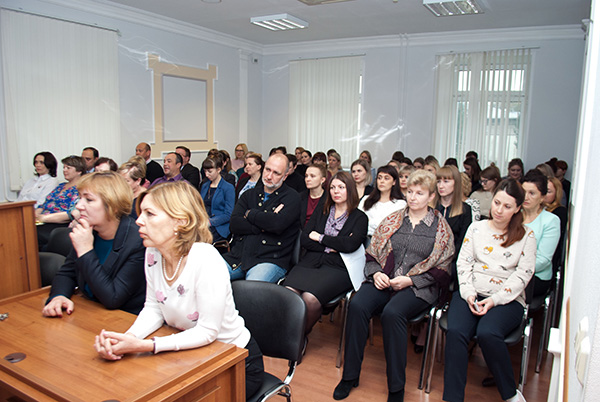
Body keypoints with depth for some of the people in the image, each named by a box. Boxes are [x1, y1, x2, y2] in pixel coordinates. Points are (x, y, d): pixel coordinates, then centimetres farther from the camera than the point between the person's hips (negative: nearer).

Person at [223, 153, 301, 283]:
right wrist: (262, 226, -9)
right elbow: (234, 224, 4)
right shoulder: (249, 195, 18)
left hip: (271, 260, -5)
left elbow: (278, 224, -16)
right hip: (237, 256, 5)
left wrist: (250, 214, 0)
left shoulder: (292, 197, 3)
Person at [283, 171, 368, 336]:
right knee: (288, 292, -29)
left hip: (337, 267, -3)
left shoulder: (359, 217, 10)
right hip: (310, 262, 4)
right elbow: (304, 239, 11)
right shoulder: (321, 212, 23)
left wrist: (320, 238, 1)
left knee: (310, 298, -31)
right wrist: (331, 246, -3)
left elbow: (351, 244, -9)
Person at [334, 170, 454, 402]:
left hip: (419, 287, -3)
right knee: (357, 305, -26)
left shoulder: (440, 228, 6)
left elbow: (442, 270, 2)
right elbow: (372, 252, 16)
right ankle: (350, 375, -11)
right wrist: (376, 273, -4)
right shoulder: (392, 220, 15)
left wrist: (410, 280, -9)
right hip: (383, 280, 3)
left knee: (392, 313, -34)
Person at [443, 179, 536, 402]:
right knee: (455, 331, -27)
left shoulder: (526, 236, 7)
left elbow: (523, 274, -1)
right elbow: (463, 262, 7)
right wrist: (469, 294, -8)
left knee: (487, 333, -32)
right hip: (471, 294, 2)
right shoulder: (476, 228, 13)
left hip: (507, 298, -2)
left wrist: (495, 300, -12)